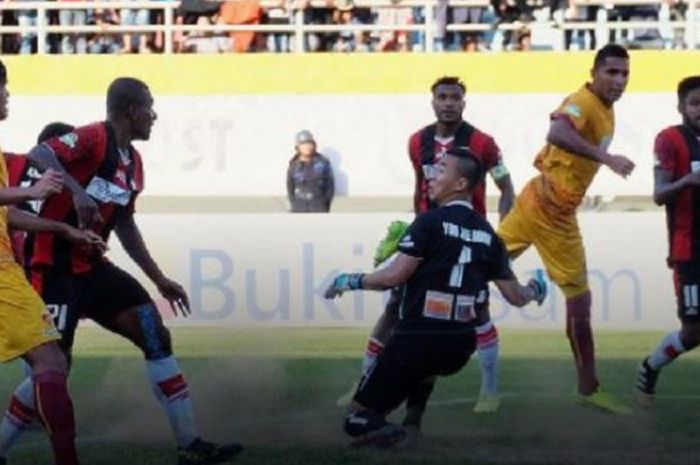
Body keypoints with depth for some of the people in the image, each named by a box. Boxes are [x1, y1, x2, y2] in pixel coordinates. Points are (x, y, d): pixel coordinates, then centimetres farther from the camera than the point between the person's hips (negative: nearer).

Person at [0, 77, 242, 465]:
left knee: (156, 336, 2)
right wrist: (77, 191, -46)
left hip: (90, 266, 9)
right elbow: (38, 155, -31)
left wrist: (160, 280, 24)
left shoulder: (133, 163, 13)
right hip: (53, 267, -9)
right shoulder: (93, 139, -14)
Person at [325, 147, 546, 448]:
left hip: (417, 341, -5)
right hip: (460, 348, 6)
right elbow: (515, 296, 15)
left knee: (358, 412, 2)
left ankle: (373, 427, -26)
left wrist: (351, 282, 3)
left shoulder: (430, 222, -8)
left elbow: (395, 276, -12)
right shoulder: (487, 235, 10)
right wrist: (534, 291, 38)